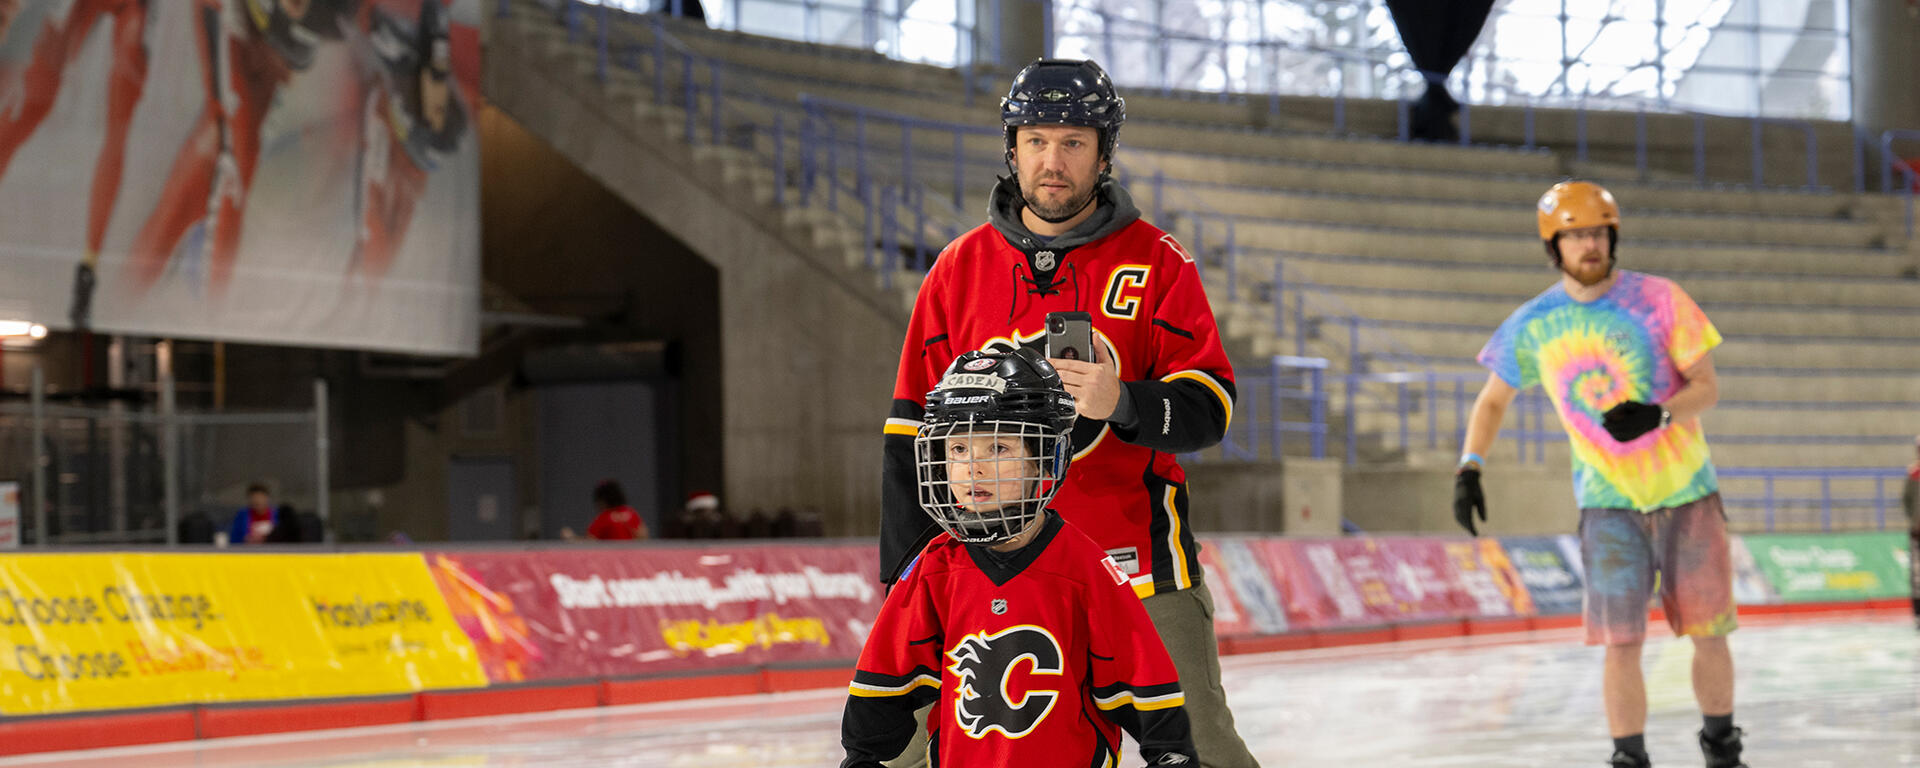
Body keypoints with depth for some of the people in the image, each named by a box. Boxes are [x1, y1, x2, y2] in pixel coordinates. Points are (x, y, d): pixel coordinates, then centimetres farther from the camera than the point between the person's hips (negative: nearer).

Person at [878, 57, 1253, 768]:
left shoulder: (1156, 262, 1)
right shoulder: (961, 268, 7)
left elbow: (1209, 408, -6)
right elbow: (915, 435, 10)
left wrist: (1122, 402, -27)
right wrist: (906, 580, 6)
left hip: (1136, 561, -2)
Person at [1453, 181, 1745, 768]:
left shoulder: (1659, 300, -8)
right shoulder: (1534, 324, -2)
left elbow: (1707, 388, -7)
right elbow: (1493, 399, 11)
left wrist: (1657, 416, -27)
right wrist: (1470, 467, -4)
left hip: (1686, 493, 0)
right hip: (1609, 500, 0)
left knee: (1709, 633, 5)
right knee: (1620, 643, -8)